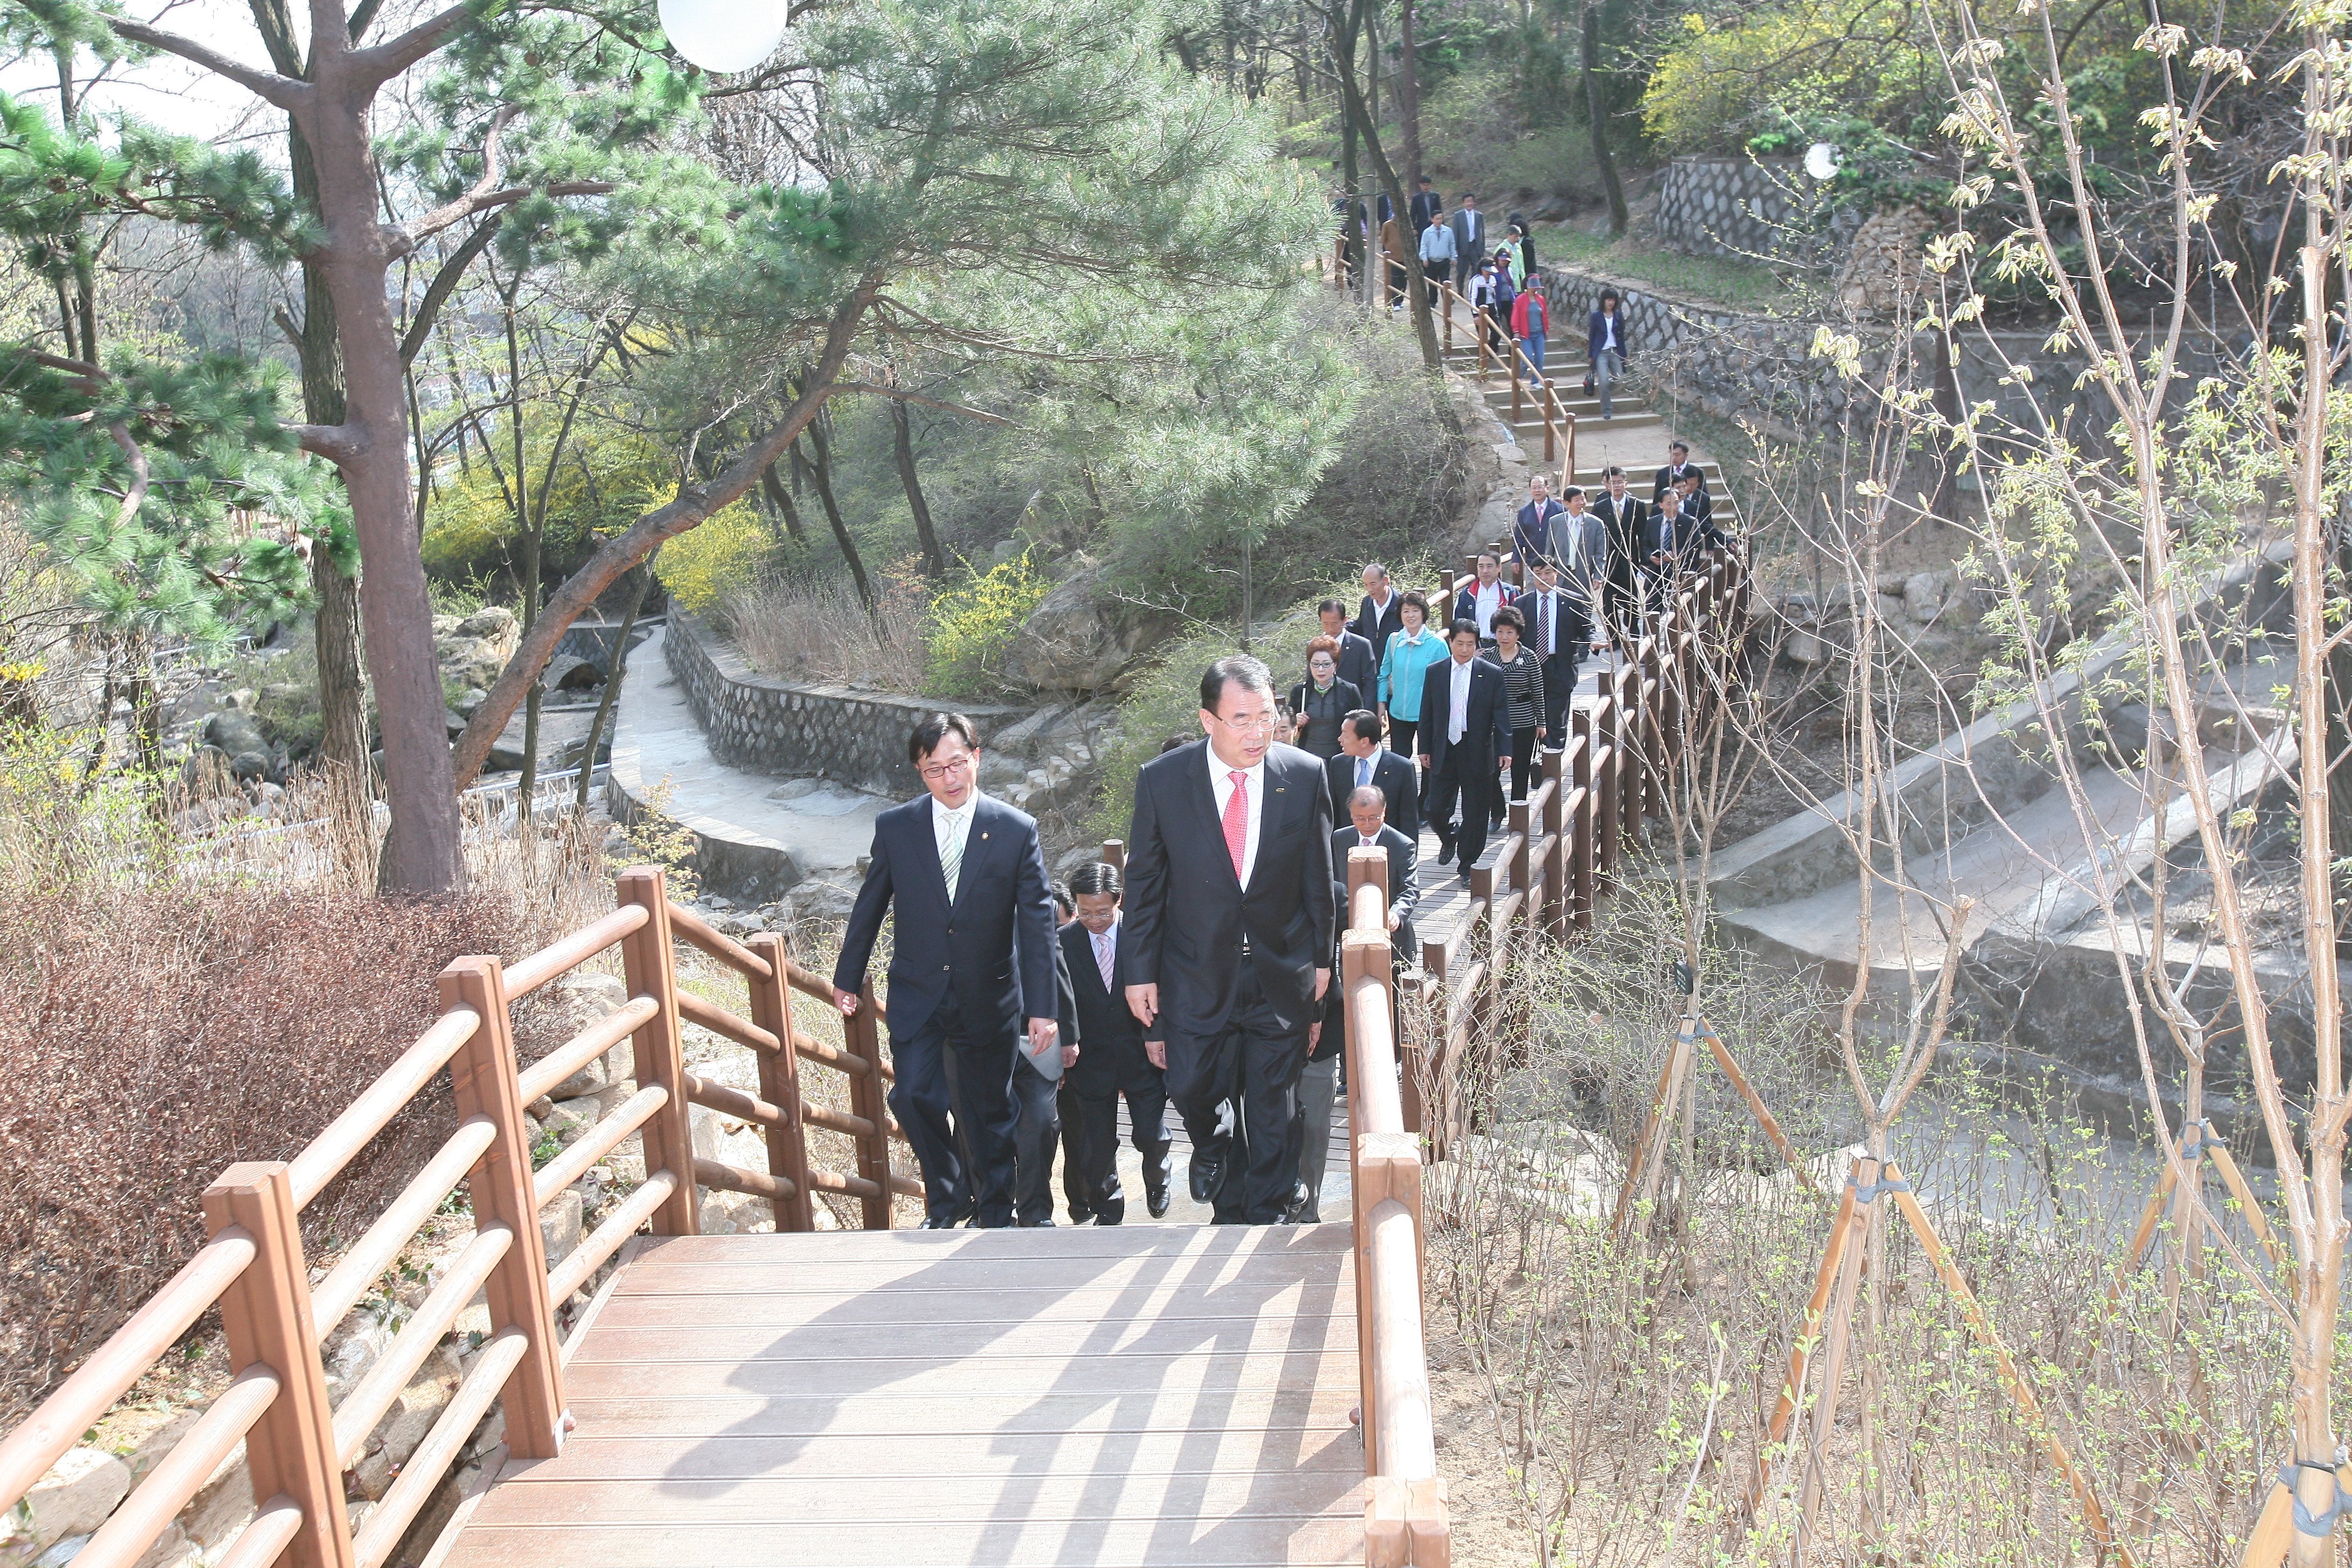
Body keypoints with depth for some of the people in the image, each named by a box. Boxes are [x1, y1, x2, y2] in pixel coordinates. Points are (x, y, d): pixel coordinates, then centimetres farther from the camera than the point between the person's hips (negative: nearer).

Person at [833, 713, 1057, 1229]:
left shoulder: (1017, 830, -8)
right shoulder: (894, 828, -4)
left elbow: (1037, 921, -7)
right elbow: (869, 908, 8)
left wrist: (1044, 1007, -10)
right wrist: (848, 978, 15)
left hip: (988, 998, -1)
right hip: (916, 994, 1)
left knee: (990, 1113, 10)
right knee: (913, 1097, -12)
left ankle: (994, 1214, 31)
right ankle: (948, 1201, 15)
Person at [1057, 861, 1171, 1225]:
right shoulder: (1064, 942, -4)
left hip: (1142, 1055, -1)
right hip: (1091, 1059, 1)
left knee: (1151, 1134, -2)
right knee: (1098, 1145, 4)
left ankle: (1157, 1182, 33)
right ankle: (1108, 1214, 26)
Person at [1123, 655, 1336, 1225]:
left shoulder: (1306, 776, -9)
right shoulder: (1162, 780, -12)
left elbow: (1317, 876, 1)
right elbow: (1143, 883, -3)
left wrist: (1322, 958, 6)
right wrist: (1141, 971, -2)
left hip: (1281, 975, 1)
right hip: (1196, 975, -1)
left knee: (1272, 1106, 11)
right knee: (1190, 1087, 5)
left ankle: (1265, 1215, 31)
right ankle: (1214, 1145, 42)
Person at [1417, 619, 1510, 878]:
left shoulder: (1492, 675, -2)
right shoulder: (1434, 673, 4)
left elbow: (1501, 716, -2)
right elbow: (1427, 715, 8)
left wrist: (1504, 750, -10)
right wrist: (1425, 749, 5)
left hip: (1477, 753, -1)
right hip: (1444, 751, 2)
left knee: (1476, 813, 5)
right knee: (1434, 808, 1)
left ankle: (1469, 865, 19)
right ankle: (1450, 836, 35)